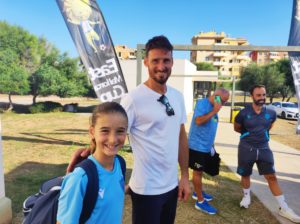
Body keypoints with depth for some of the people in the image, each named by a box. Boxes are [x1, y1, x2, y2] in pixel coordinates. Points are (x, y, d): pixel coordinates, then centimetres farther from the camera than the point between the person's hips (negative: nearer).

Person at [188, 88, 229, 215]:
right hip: (198, 146, -8)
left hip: (206, 146, 8)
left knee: (200, 171, 20)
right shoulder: (202, 103, -16)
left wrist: (211, 144, 18)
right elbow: (198, 121, -29)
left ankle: (198, 192, 37)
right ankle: (200, 201, 14)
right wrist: (214, 111, -23)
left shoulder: (213, 107, 9)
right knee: (198, 172, 3)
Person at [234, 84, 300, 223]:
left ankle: (283, 208, 15)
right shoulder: (244, 113, -12)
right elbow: (237, 128, 6)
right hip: (246, 149, -2)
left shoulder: (271, 113, -4)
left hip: (264, 149, 2)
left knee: (272, 177, 4)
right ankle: (246, 196, 39)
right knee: (245, 175, 13)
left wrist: (261, 134, 11)